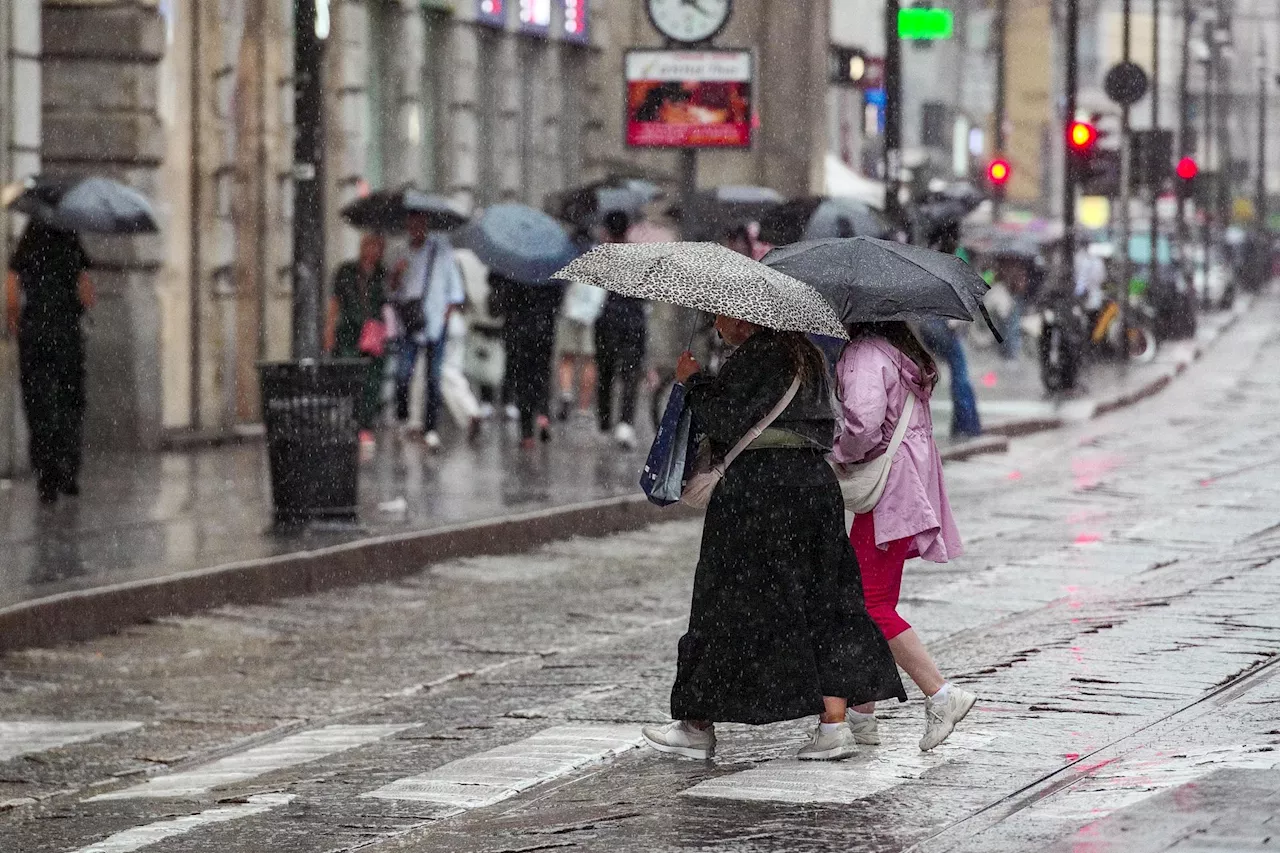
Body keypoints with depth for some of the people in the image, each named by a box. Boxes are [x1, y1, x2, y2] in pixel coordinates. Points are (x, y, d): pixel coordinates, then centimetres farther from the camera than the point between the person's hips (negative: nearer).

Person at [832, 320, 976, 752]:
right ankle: (862, 714, 16)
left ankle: (940, 693, -14)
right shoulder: (905, 352, 16)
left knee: (869, 603, -9)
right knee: (876, 603, 13)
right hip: (911, 486, 10)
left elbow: (863, 422, -30)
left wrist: (840, 456, -11)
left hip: (887, 493, -10)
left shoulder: (865, 355, -15)